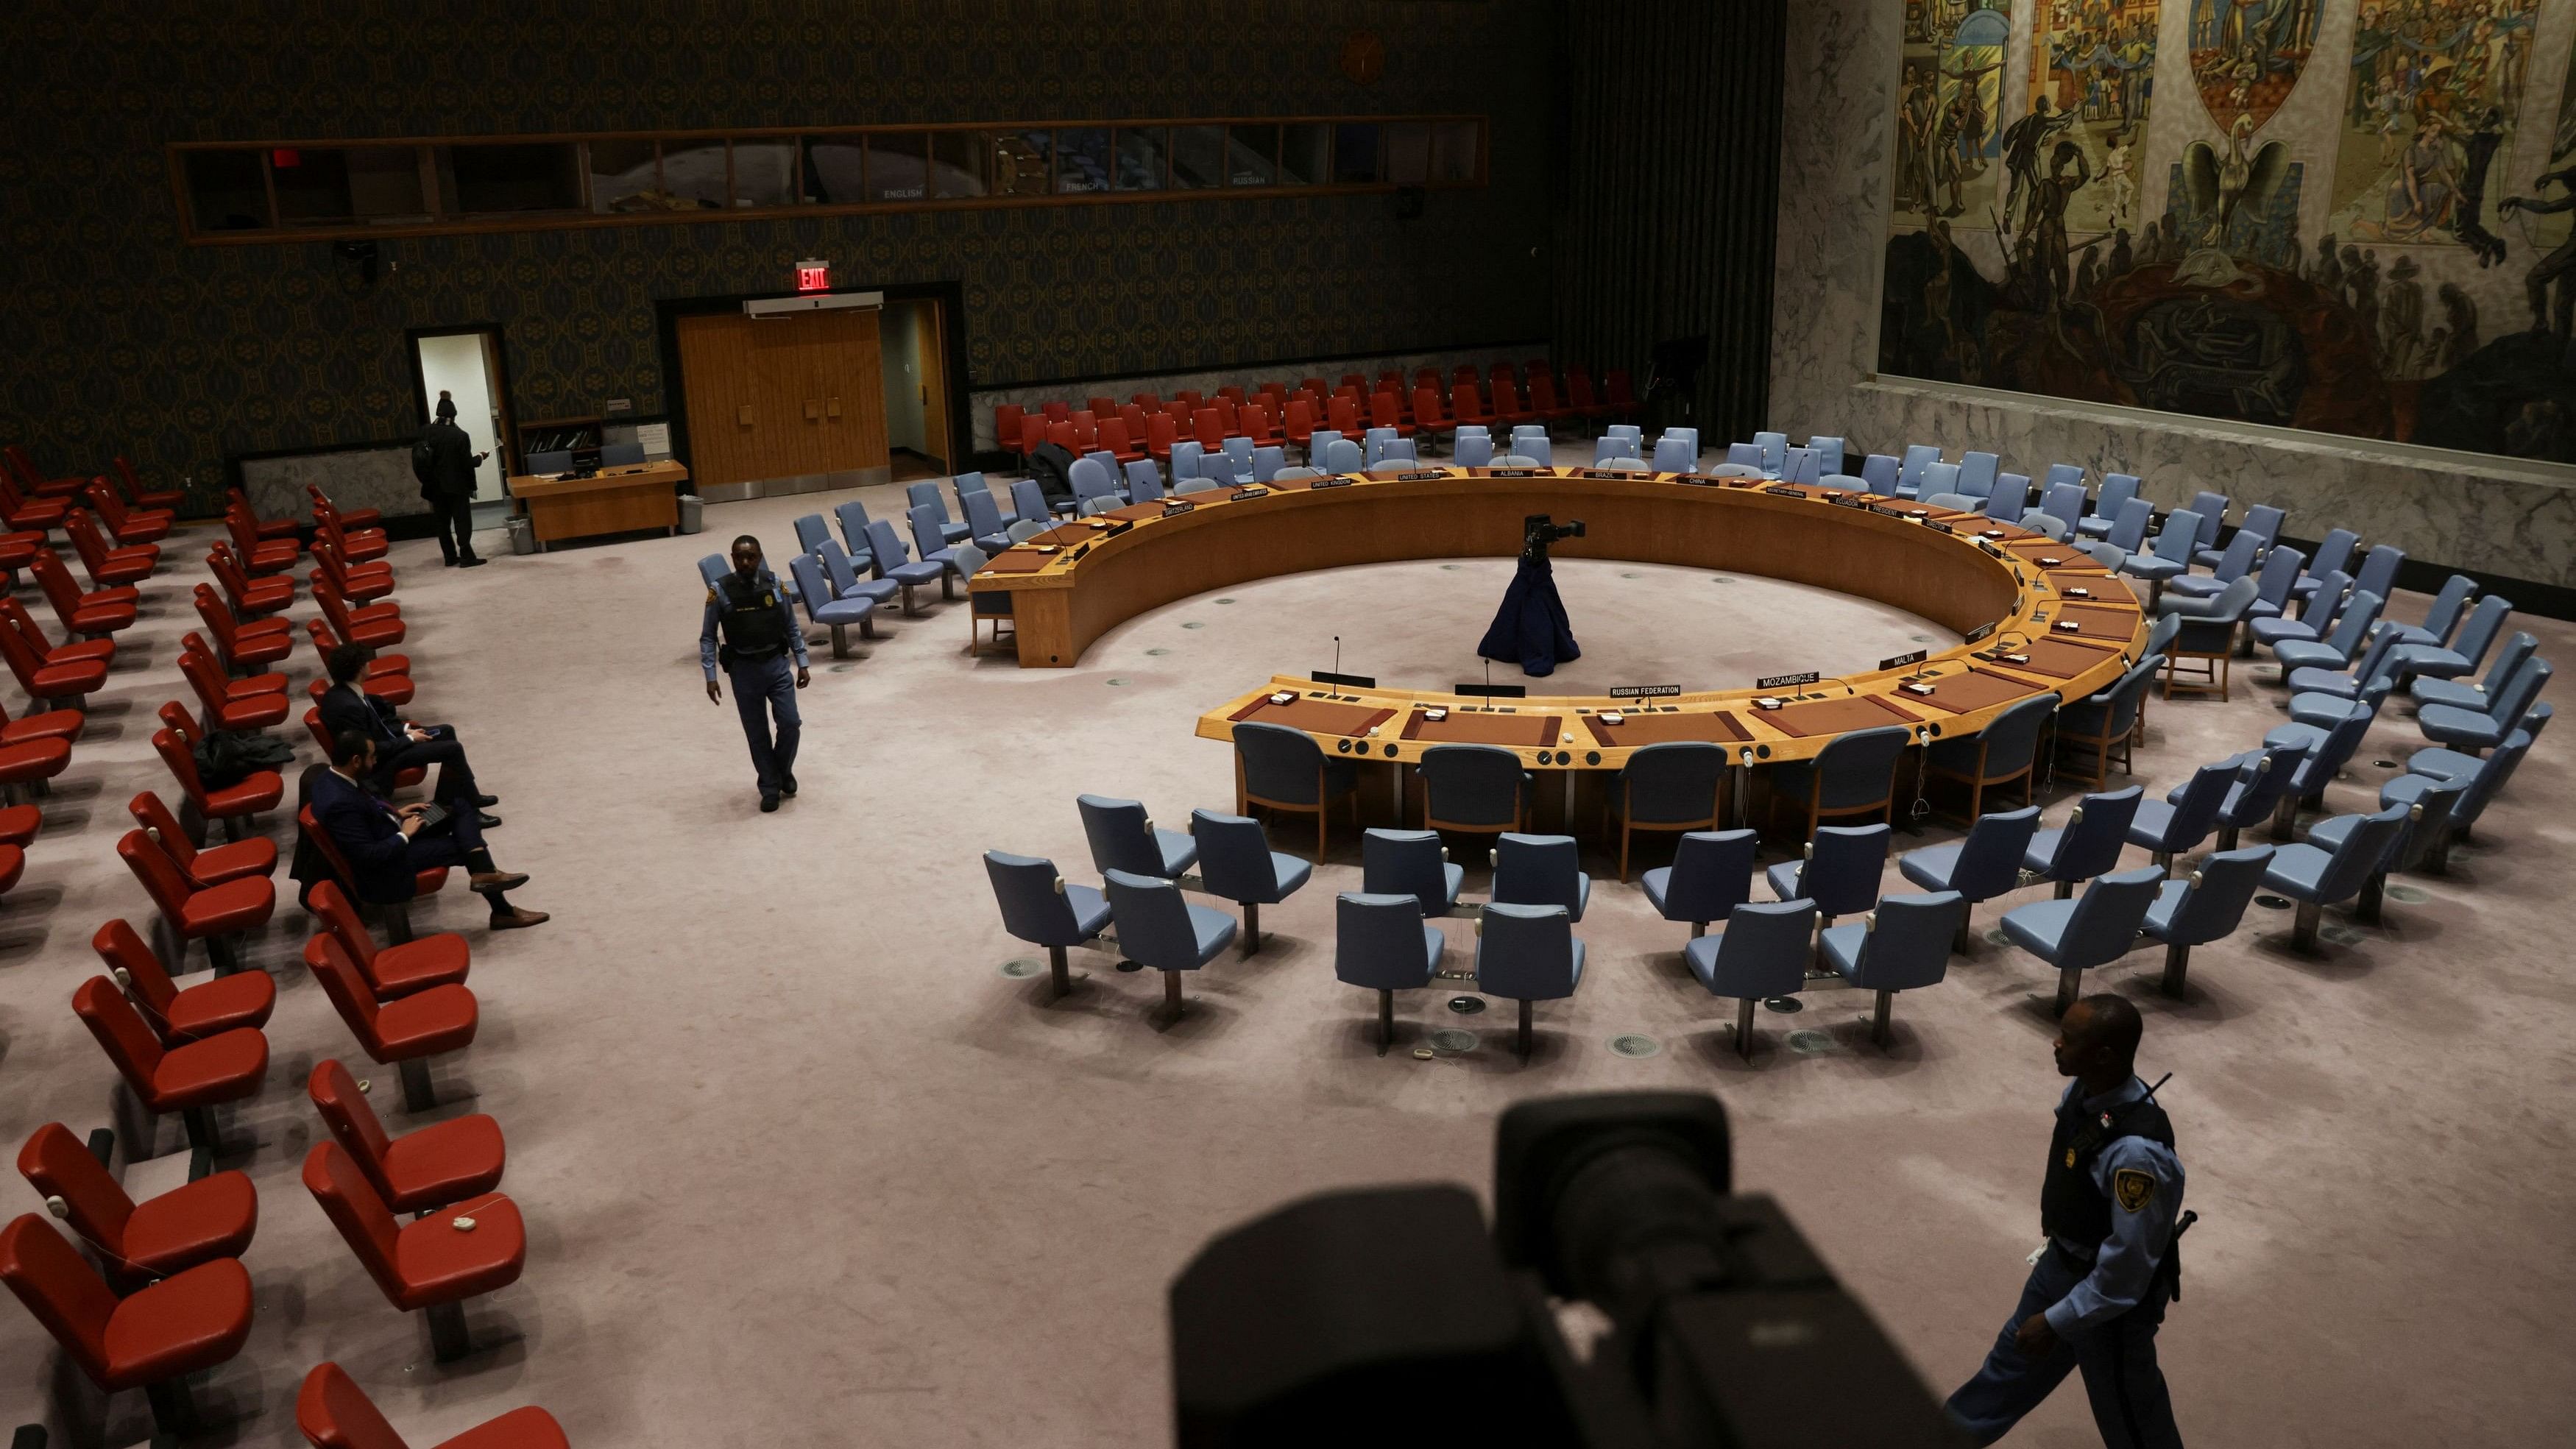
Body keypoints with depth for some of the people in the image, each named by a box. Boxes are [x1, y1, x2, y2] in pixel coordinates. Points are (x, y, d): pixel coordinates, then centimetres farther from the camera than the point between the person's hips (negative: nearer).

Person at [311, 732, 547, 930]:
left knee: (462, 813, 2)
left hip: (388, 830, 9)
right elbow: (368, 856, -30)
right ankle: (503, 911, 10)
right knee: (463, 846, -1)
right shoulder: (339, 804, -33)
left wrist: (395, 812, 4)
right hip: (386, 862, -9)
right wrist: (404, 835, -17)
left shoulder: (333, 776, -4)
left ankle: (484, 873, -10)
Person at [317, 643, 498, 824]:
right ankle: (469, 808, 4)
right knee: (453, 749, -12)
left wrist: (405, 729, 2)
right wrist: (409, 739, -15)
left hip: (383, 741, 10)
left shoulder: (342, 691, -2)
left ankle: (446, 801, 20)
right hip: (379, 760, -10)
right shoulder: (348, 706, -31)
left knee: (446, 731, 14)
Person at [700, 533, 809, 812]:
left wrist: (802, 663, 3)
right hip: (744, 670, -1)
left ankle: (784, 771, 24)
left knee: (790, 724, -5)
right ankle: (770, 787, 23)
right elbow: (707, 637, -3)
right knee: (757, 733, 6)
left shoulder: (774, 584, -3)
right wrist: (711, 677, -8)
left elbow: (791, 626, 5)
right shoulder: (720, 591, -9)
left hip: (777, 665, 1)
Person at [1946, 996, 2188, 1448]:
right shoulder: (2084, 1091, -15)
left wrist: (2056, 1322, -21)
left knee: (2125, 1407, 18)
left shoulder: (2137, 1155, -39)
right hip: (2064, 1260, 8)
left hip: (2111, 1294, -8)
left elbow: (2124, 1271, -30)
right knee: (2017, 1356, 28)